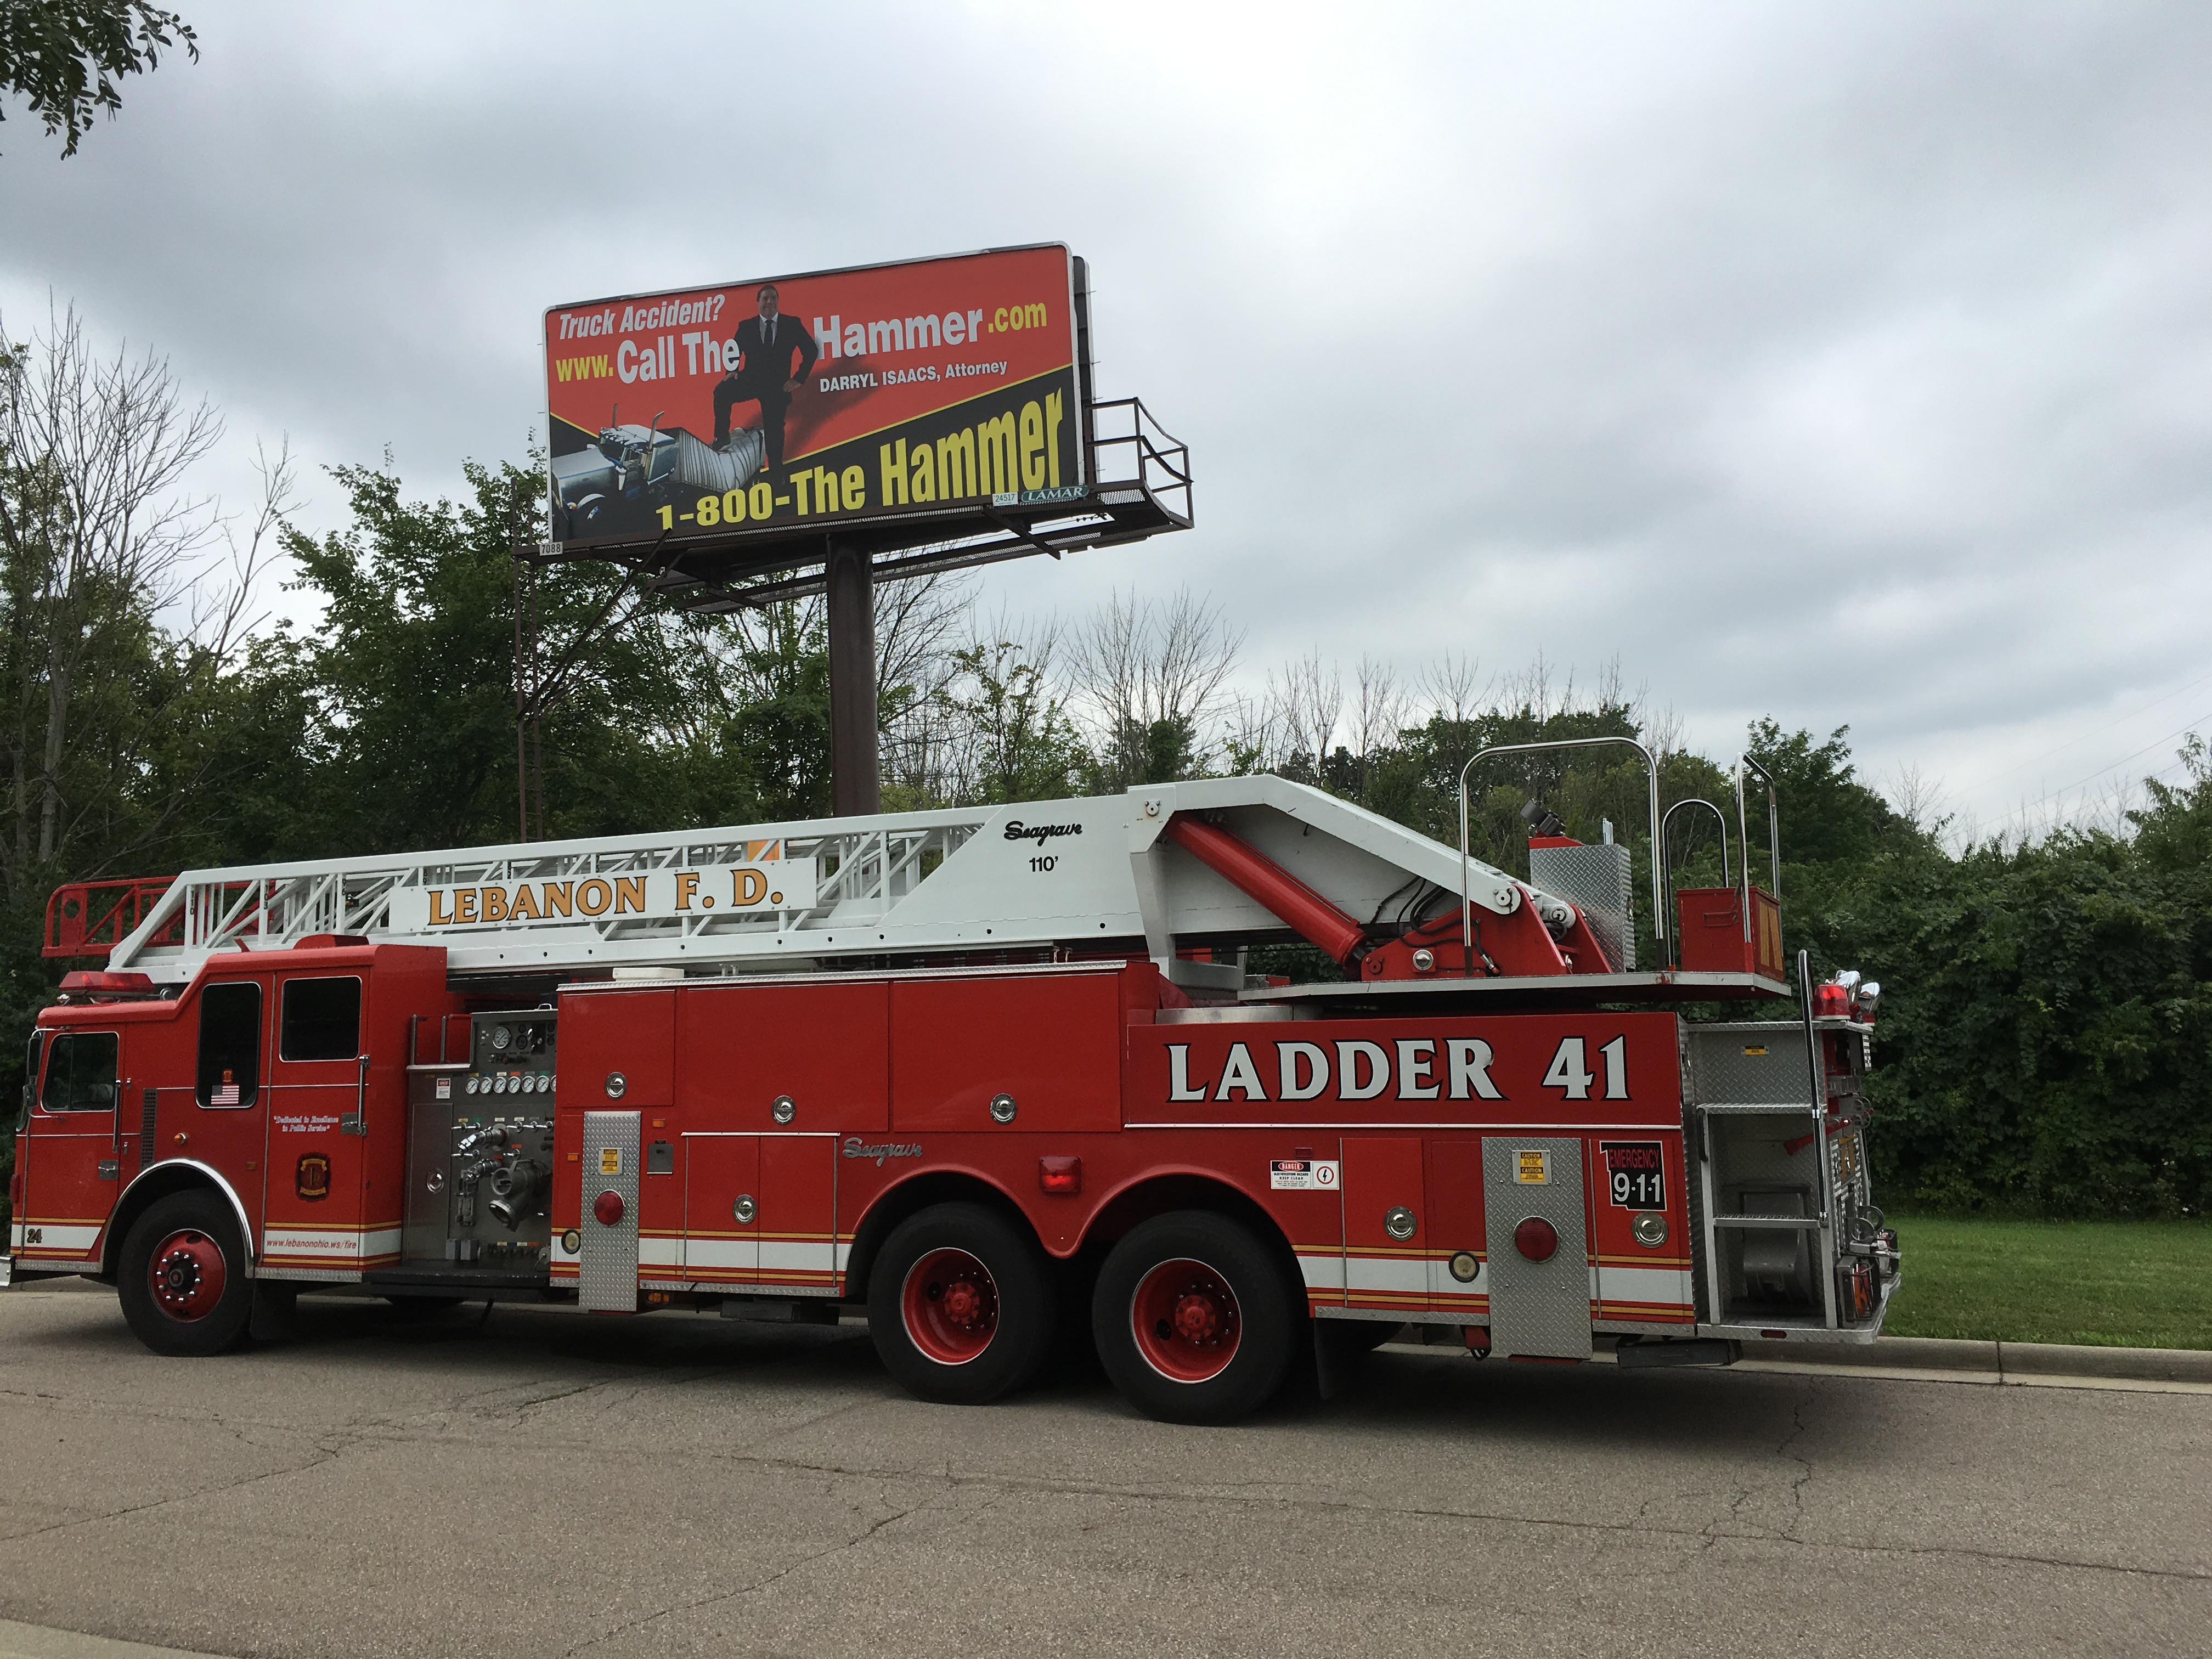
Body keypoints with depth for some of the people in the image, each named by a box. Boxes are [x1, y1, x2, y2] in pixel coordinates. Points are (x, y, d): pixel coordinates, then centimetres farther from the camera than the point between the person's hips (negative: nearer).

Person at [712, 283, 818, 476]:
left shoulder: (792, 324, 1)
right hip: (750, 380, 1)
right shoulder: (746, 327, 5)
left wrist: (799, 378, -3)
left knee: (774, 430, 2)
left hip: (777, 386, 0)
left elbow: (811, 351, 4)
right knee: (722, 392, -27)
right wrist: (732, 370, -5)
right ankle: (722, 437, -14)